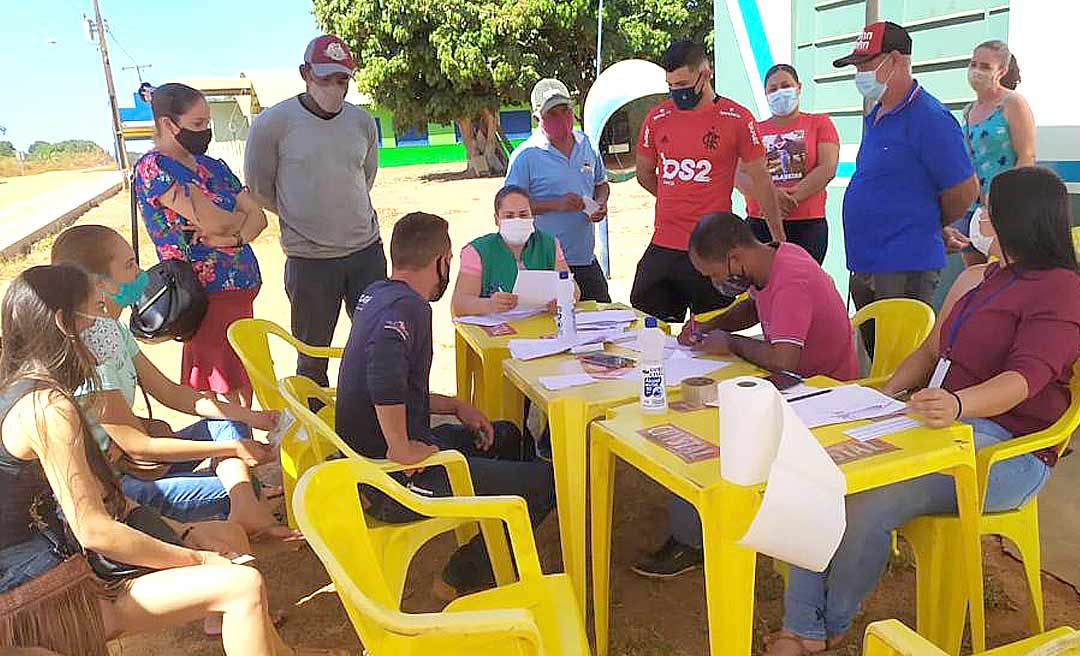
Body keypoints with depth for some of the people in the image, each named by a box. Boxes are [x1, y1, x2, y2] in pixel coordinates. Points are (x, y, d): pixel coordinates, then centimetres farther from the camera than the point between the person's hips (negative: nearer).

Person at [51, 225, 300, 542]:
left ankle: (245, 506, -20)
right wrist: (233, 448, -19)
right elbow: (137, 447, -24)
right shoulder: (90, 346, -26)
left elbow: (168, 391, 8)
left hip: (122, 464, 10)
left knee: (227, 421, 1)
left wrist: (251, 417, 2)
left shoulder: (113, 328, 4)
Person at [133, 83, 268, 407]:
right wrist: (241, 217, 3)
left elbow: (258, 216, 8)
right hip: (208, 293, -7)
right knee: (220, 396, -2)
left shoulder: (212, 166, 15)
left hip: (241, 291, 7)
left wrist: (234, 237, -13)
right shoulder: (153, 167, -9)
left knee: (244, 386, 13)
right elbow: (213, 221, -19)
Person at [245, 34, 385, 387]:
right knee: (312, 355, 7)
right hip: (309, 258, -3)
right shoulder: (273, 123, -8)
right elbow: (259, 189, 3)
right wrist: (298, 218, 10)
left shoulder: (363, 122, 5)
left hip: (367, 251, 4)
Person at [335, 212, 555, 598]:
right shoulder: (409, 306, -19)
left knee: (505, 437, 26)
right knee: (547, 481, -7)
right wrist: (401, 449, -31)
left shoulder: (376, 295, 10)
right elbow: (385, 365, -41)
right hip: (393, 484, -10)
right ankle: (465, 577, 9)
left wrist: (455, 406, 13)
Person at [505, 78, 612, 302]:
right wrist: (556, 204, -20)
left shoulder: (586, 145, 10)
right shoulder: (525, 156, -8)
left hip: (587, 260, 6)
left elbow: (601, 184, 23)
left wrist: (601, 204, 0)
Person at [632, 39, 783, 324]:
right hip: (662, 248, 3)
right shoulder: (657, 118, 6)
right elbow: (644, 174, 21)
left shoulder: (737, 118, -2)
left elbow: (760, 179, 4)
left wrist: (779, 239, 7)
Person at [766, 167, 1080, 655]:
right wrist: (884, 394, 7)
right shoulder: (974, 280, 20)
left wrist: (957, 405, -42)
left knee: (865, 505, -28)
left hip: (1007, 449, -8)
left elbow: (1025, 377, -22)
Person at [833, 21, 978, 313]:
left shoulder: (929, 118, -13)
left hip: (905, 267, -9)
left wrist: (925, 225, 4)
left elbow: (965, 190, -11)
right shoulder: (874, 116, 15)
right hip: (865, 266, 9)